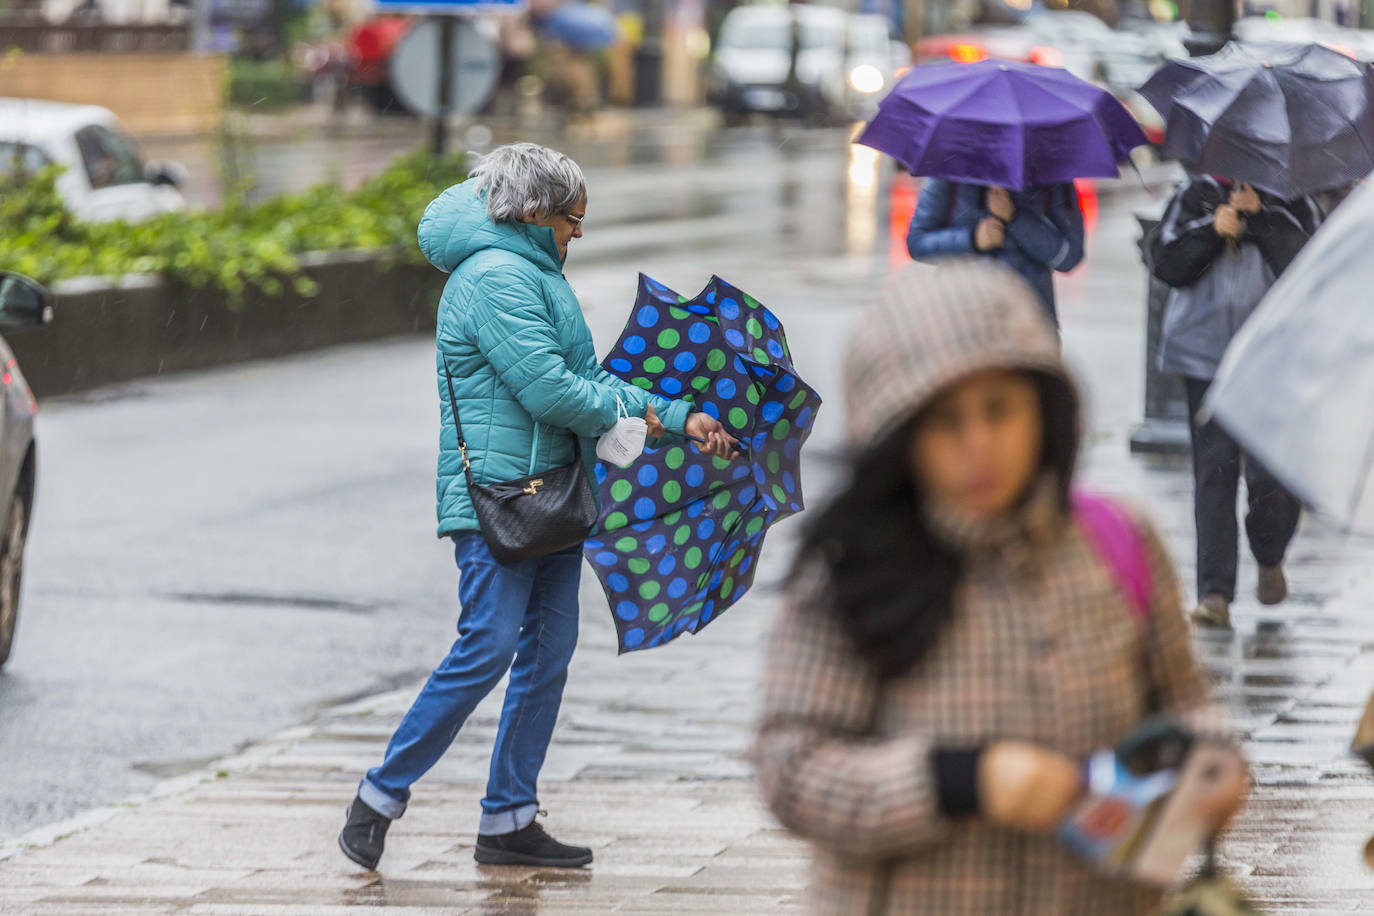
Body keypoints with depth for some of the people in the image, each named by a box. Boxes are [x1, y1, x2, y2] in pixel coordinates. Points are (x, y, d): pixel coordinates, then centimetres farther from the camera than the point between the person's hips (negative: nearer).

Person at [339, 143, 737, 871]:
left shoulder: (535, 277, 21)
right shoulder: (496, 278, -13)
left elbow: (590, 379, 20)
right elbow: (549, 390, -20)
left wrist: (681, 420, 11)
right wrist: (633, 409, -6)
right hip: (494, 492, -10)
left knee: (549, 648, 7)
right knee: (488, 646, -14)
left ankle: (509, 819, 11)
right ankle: (381, 796, -5)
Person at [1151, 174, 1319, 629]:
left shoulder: (1295, 207, 1)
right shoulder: (1197, 196, 5)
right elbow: (1166, 263, -2)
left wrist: (1259, 217, -18)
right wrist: (1212, 230, -15)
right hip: (1207, 355, 1)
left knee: (1270, 474, -5)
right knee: (1214, 471, -3)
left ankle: (1270, 560, 27)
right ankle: (1215, 592, -1)